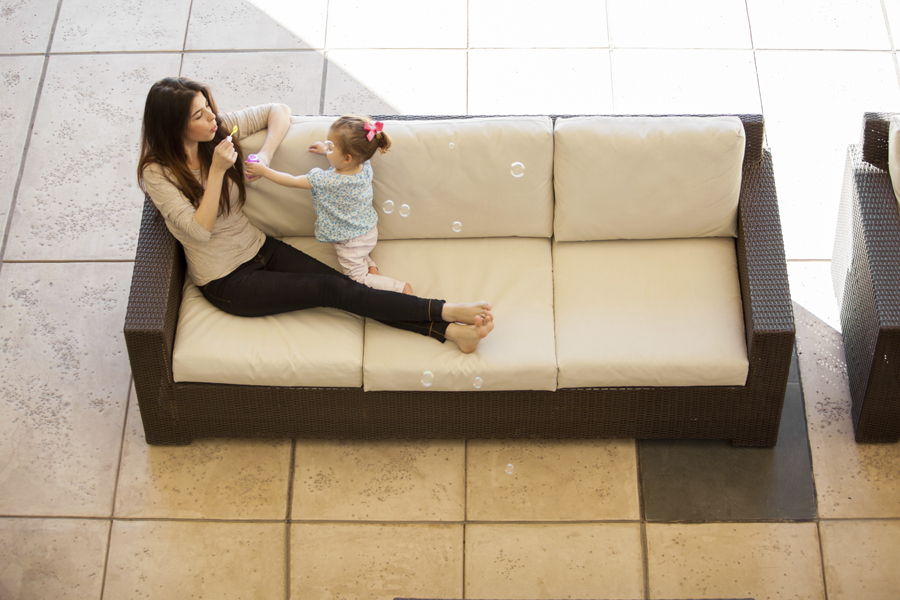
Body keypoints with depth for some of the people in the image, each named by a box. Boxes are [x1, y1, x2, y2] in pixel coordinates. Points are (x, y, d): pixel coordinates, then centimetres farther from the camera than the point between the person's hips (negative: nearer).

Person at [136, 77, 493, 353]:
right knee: (330, 290, -19)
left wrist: (264, 156, -13)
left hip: (259, 248, 6)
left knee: (343, 285, -13)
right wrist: (218, 170, -29)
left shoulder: (220, 127, -4)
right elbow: (200, 230, -24)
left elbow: (278, 111, 4)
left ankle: (449, 331, -23)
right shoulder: (157, 172, -18)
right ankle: (445, 312, -24)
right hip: (226, 283, -6)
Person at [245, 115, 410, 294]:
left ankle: (401, 287, 1)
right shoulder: (365, 165, -15)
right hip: (370, 231, 8)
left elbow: (293, 182, -22)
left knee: (357, 280, 8)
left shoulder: (326, 181, -34)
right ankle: (370, 266, 16)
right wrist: (326, 151, 12)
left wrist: (263, 170, -12)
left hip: (351, 241, -7)